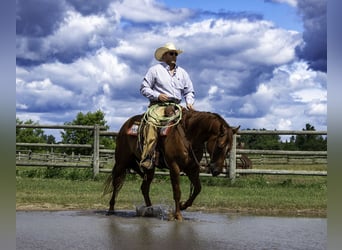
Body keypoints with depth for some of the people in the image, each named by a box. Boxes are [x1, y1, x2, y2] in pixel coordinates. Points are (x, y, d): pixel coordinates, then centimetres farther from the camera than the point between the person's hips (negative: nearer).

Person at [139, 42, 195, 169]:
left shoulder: (182, 72, 20)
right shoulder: (155, 70, 7)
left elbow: (189, 91, 23)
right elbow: (144, 88, 4)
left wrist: (189, 102, 2)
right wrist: (157, 95, -12)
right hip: (159, 105, -5)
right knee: (152, 123, -32)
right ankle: (147, 157, -39)